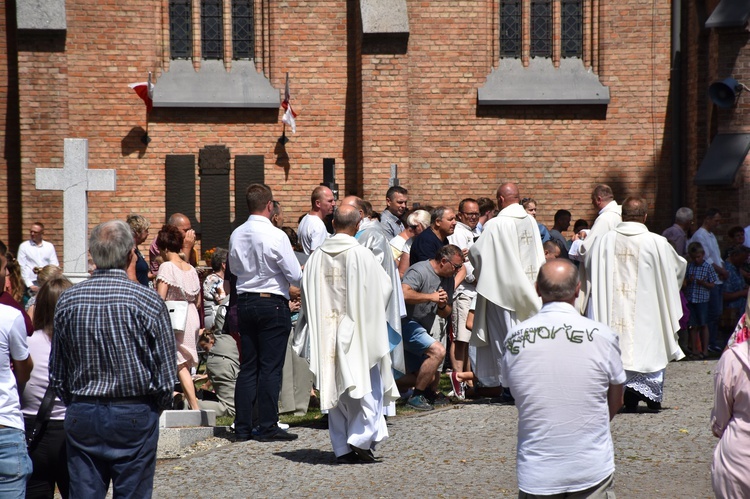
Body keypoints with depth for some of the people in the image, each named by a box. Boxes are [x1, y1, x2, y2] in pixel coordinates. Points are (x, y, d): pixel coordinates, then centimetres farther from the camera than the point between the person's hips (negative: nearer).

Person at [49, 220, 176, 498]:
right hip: (134, 415, -3)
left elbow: (57, 373, 7)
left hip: (81, 416, 3)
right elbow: (166, 371, -8)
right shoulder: (147, 301, -11)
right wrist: (157, 407, 9)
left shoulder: (67, 301, 0)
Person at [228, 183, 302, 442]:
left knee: (247, 367, 10)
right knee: (270, 367, -1)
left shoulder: (237, 235, 3)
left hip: (244, 302, 6)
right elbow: (295, 275, -11)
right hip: (272, 304, -6)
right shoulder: (276, 236, -15)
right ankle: (267, 426, -1)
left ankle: (243, 427, 11)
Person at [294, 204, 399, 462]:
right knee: (368, 386, 5)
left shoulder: (317, 256, 0)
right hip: (358, 332, -4)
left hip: (327, 332, 4)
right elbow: (384, 287, -3)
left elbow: (307, 292, 6)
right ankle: (361, 438, -8)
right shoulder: (361, 255, -12)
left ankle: (342, 447, 12)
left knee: (335, 388, 10)